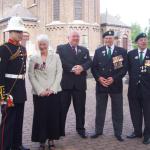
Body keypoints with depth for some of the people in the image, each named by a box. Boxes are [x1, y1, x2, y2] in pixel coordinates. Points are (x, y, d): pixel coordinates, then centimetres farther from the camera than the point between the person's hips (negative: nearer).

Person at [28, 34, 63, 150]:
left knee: (54, 116, 5)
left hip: (54, 92, 1)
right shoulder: (33, 59, 5)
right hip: (39, 93, 0)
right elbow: (31, 76, 1)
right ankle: (42, 140, 17)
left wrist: (52, 89, -9)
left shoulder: (55, 57, 5)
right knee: (41, 117, 3)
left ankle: (51, 139, 20)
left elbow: (59, 73, 1)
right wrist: (40, 90, -10)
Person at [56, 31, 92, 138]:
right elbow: (60, 62, -10)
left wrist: (82, 67, -16)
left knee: (80, 107, 10)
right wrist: (72, 68, -20)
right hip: (65, 82, -3)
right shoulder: (61, 48, 5)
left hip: (80, 83, 3)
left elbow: (89, 62, 3)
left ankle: (80, 128, 23)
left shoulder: (84, 50, 16)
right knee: (62, 107, 6)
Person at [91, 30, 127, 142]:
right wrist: (99, 78, -11)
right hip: (101, 84, 2)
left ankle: (118, 133, 19)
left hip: (116, 84, -1)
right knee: (100, 110, 10)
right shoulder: (98, 51, 8)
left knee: (117, 111, 7)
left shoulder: (122, 51, 1)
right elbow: (94, 67, 5)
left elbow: (124, 68, -4)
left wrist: (114, 78, -15)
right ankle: (98, 131, 24)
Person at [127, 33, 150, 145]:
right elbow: (129, 69, 9)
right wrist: (133, 79, 3)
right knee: (135, 112, 12)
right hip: (134, 87, 2)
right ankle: (137, 132, 28)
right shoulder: (131, 54, 6)